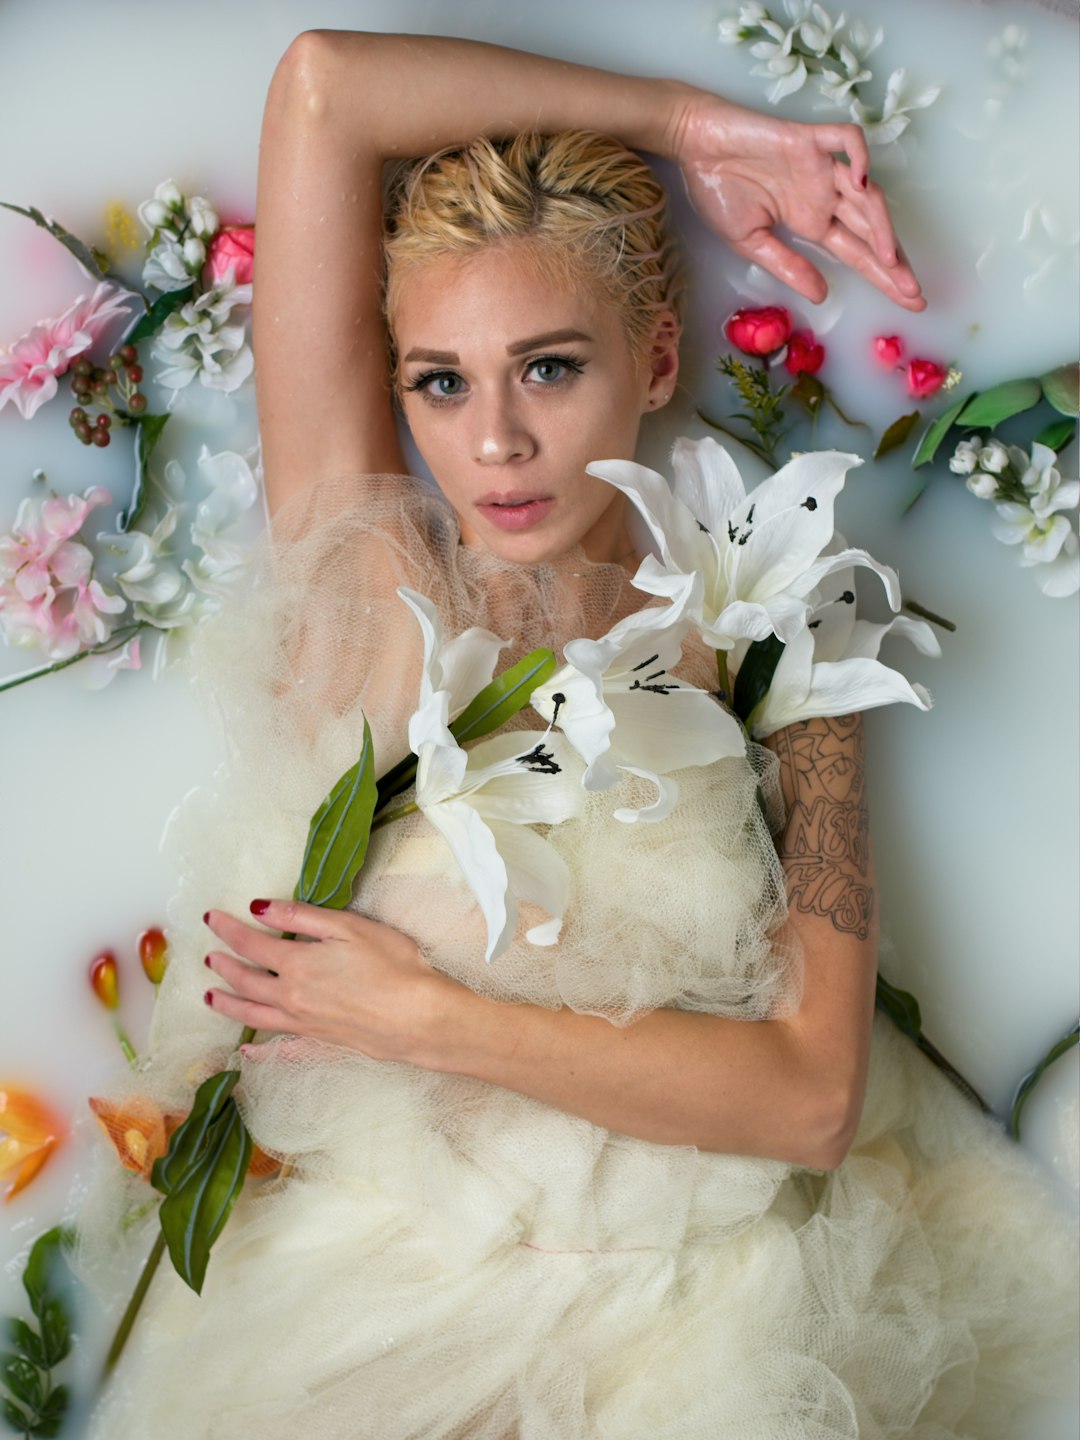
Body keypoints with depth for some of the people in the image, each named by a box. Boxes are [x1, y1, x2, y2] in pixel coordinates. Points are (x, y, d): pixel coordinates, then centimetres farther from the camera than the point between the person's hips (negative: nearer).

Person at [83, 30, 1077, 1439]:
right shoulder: (365, 578, -2)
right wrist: (678, 127, 2)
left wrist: (423, 1013, -10)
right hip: (362, 1295, 0)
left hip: (684, 1316, 1)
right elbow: (323, 85, -7)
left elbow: (812, 1092, -7)